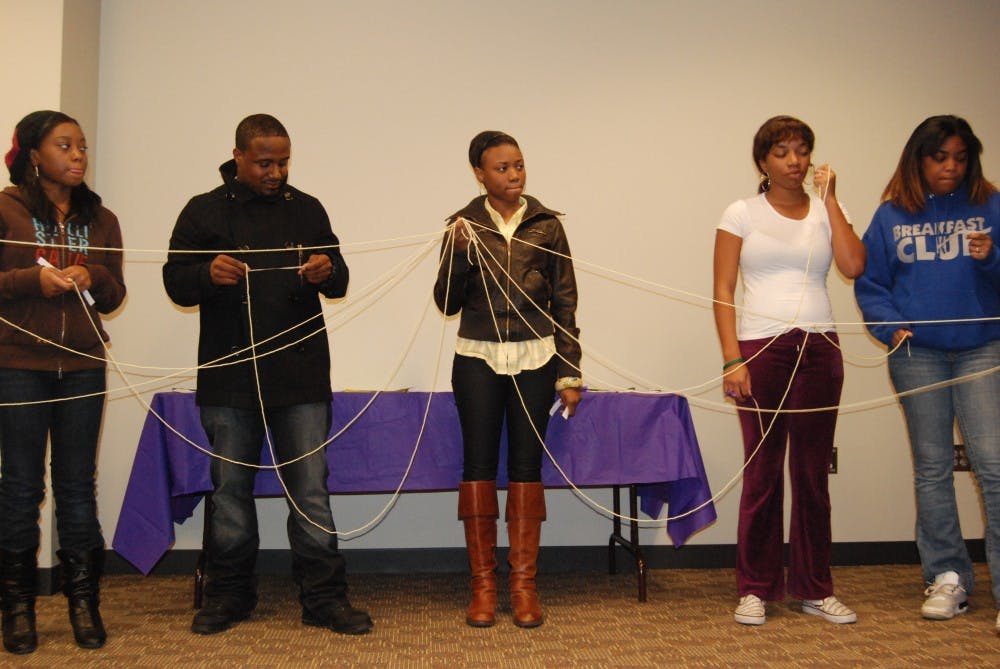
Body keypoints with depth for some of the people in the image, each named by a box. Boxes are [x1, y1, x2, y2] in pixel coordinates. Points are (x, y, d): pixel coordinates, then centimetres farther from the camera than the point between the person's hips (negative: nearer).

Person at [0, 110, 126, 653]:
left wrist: (92, 277, -8)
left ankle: (84, 602, 14)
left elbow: (114, 296, 11)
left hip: (82, 366, 3)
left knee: (77, 486, 6)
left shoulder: (100, 220, 12)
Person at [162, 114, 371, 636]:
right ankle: (228, 594, 22)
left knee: (310, 489, 1)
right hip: (229, 377, 0)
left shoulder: (307, 209, 10)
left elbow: (339, 282, 12)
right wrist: (208, 273, -19)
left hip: (302, 376, 1)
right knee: (230, 487, 9)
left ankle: (324, 598, 8)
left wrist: (328, 271, -12)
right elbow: (175, 283, 3)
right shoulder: (204, 211, 5)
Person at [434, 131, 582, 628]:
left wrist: (569, 372, 0)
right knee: (479, 465, 1)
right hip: (478, 360, 0)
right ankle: (483, 584, 11)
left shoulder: (547, 225, 3)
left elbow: (565, 302, 4)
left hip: (535, 359, 0)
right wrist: (459, 252, -14)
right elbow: (447, 304, 2)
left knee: (527, 465, 3)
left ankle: (524, 584, 11)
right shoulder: (464, 226, 3)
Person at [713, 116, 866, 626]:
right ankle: (756, 589, 13)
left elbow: (853, 267, -8)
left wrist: (830, 199, -2)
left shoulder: (826, 211, 11)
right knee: (762, 473, 0)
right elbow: (722, 292, -1)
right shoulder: (742, 214, 5)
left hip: (819, 350, 2)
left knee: (812, 472, 6)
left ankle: (815, 589, 19)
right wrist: (732, 359, -11)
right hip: (761, 349, -2)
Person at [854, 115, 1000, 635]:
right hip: (917, 354, 1)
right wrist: (891, 327, -10)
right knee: (931, 468, 8)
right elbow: (870, 284, 5)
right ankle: (947, 578, 19)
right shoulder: (892, 215, 5)